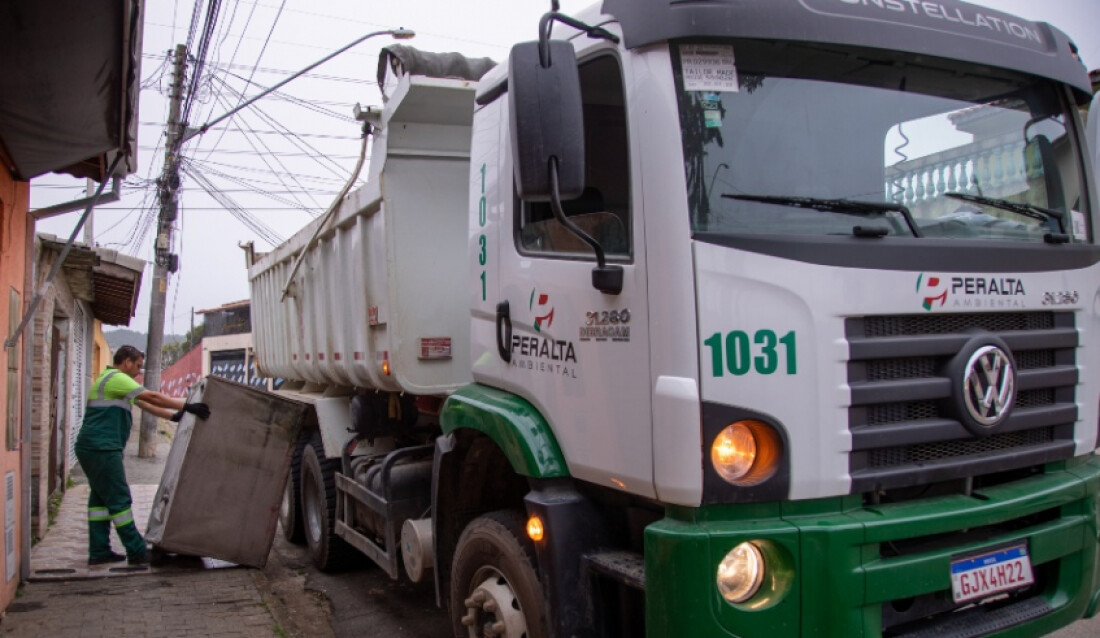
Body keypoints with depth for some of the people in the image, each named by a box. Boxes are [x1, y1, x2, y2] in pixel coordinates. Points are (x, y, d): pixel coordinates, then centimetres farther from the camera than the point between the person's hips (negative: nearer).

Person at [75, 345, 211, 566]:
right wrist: (187, 407, -19)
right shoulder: (116, 378, -10)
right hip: (102, 448, -11)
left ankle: (99, 552, 17)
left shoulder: (114, 381, 23)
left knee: (101, 498, 13)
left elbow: (145, 404, 23)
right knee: (119, 499, -6)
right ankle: (137, 552, -1)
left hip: (91, 448, 11)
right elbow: (152, 397, -18)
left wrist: (175, 415, 17)